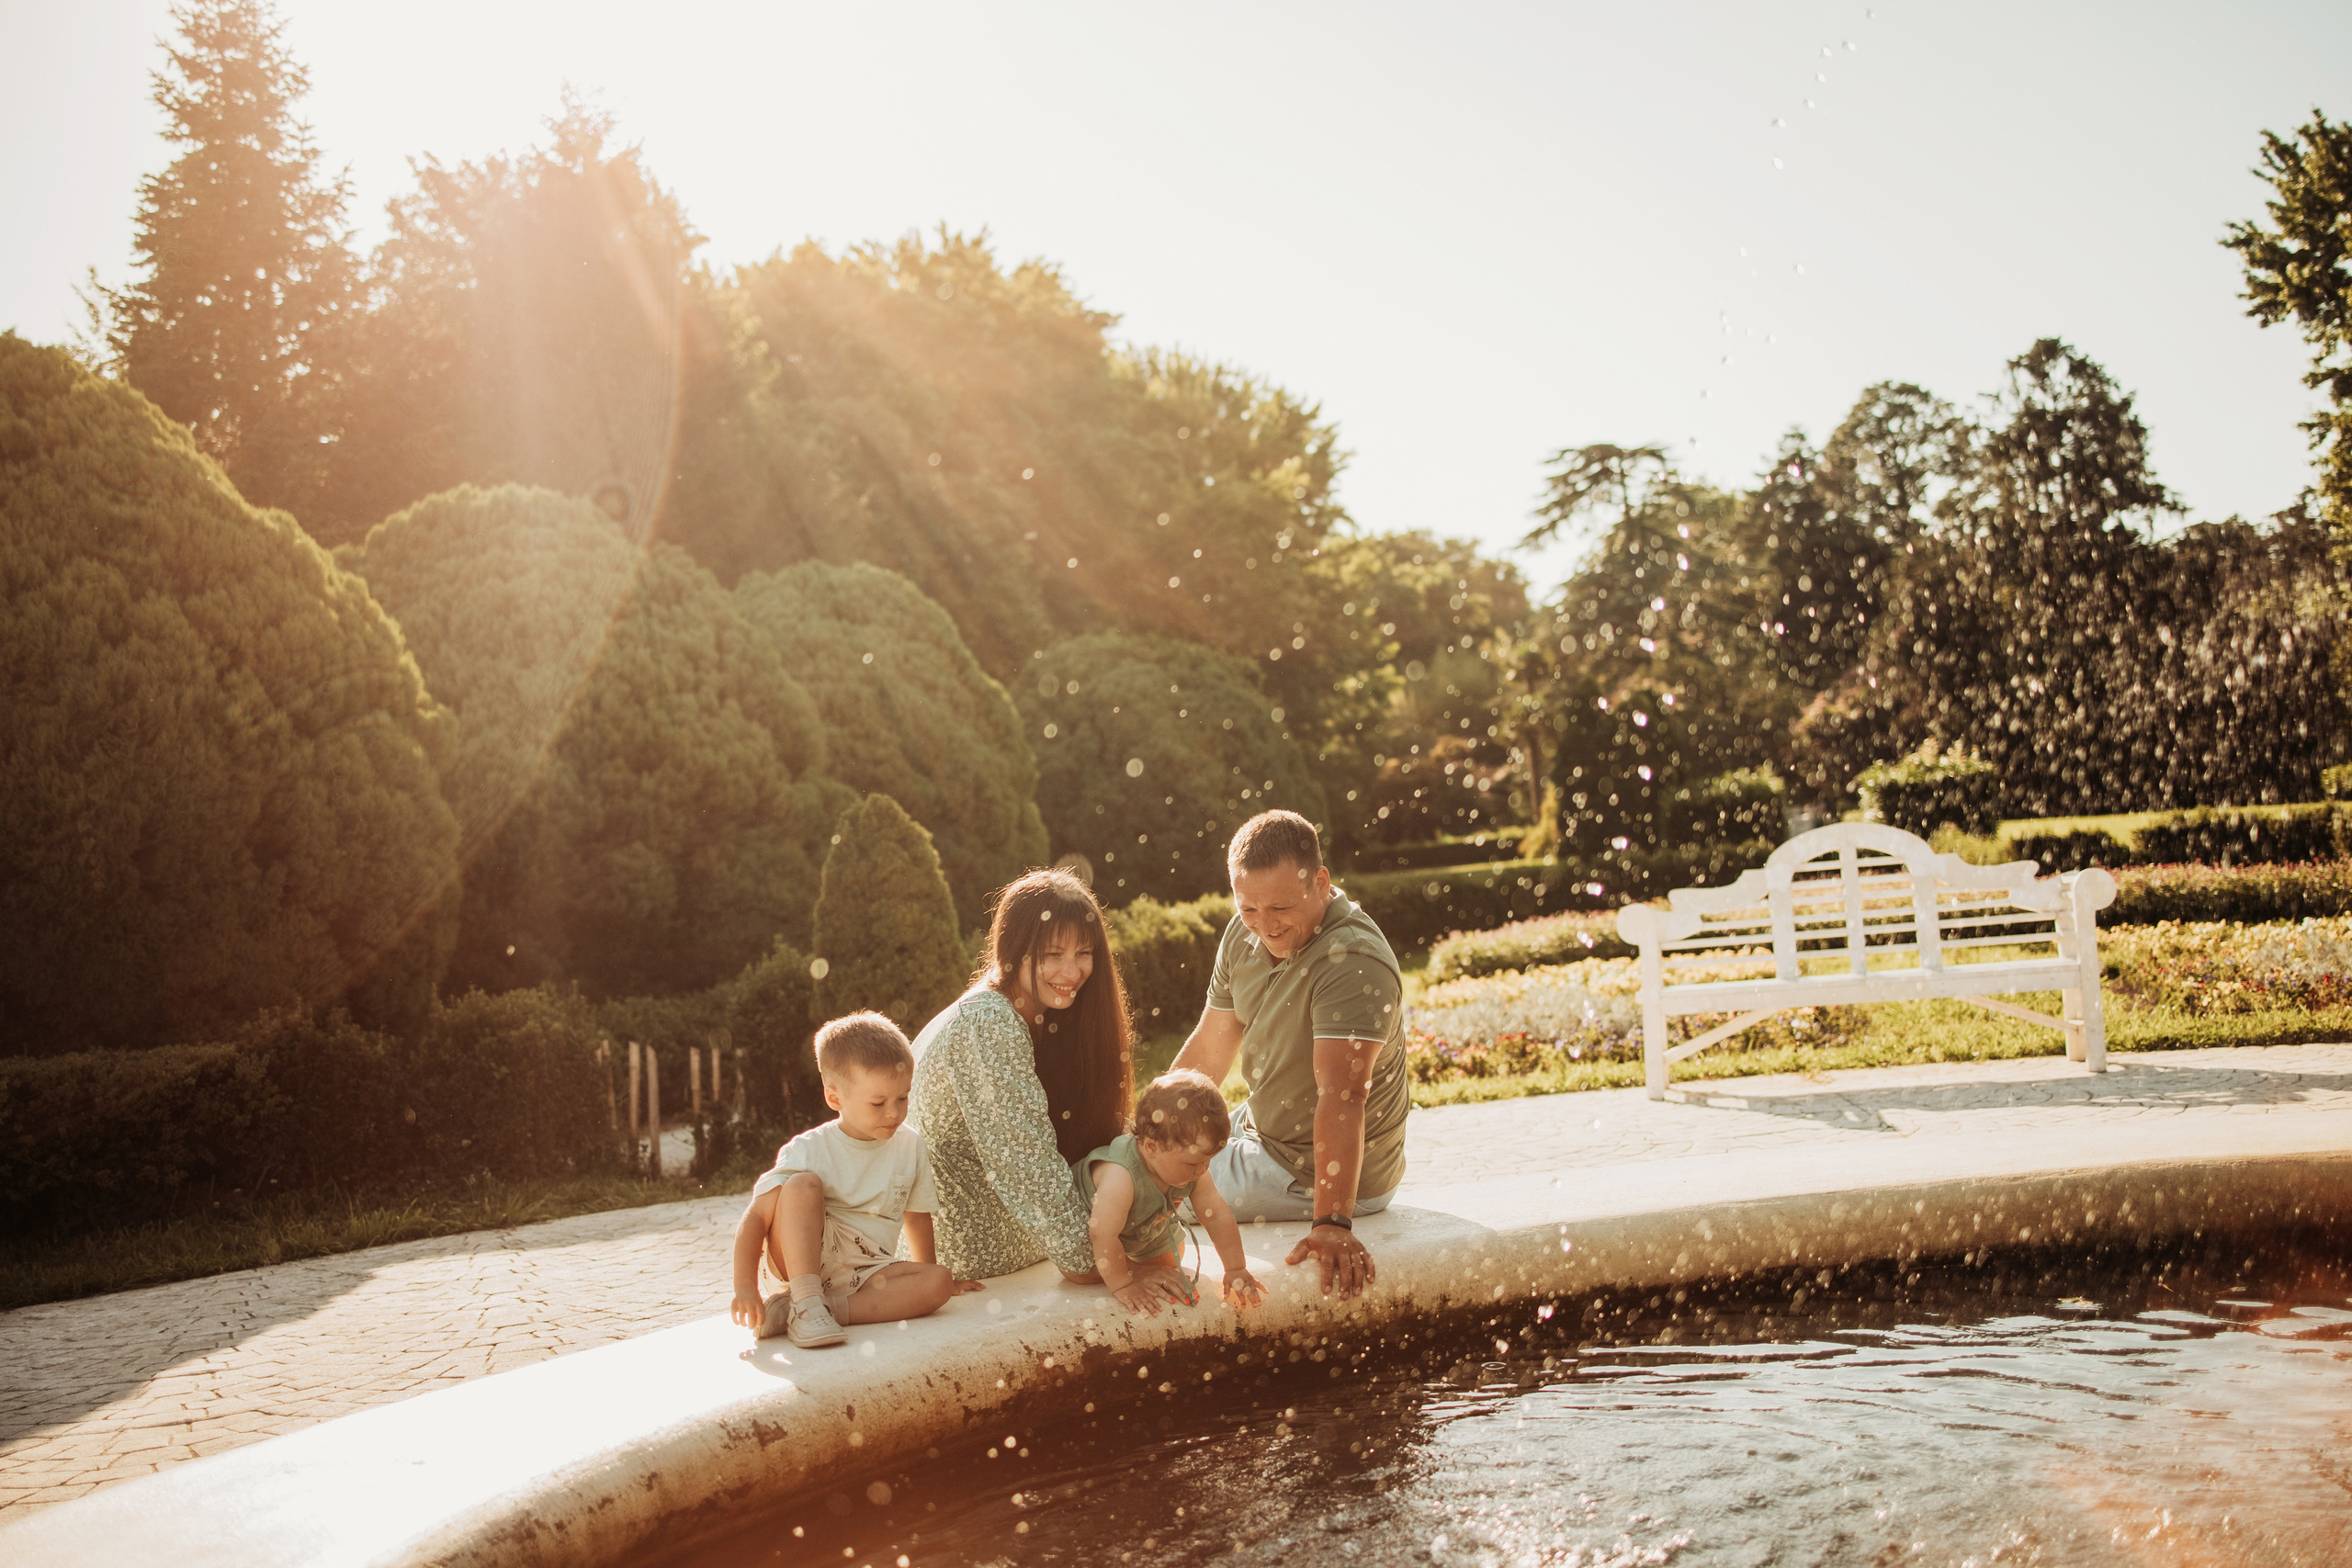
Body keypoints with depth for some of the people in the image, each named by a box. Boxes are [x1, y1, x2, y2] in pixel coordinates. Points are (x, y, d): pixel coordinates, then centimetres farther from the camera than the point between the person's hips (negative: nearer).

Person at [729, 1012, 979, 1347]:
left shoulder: (910, 1147, 4)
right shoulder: (809, 1150, -9)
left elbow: (917, 1216, 18)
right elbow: (756, 1218, -14)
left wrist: (929, 1277, 27)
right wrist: (745, 1286, -26)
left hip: (863, 1275, 4)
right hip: (804, 1259, -4)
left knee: (939, 1283, -25)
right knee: (804, 1184, -26)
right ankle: (805, 1302, -31)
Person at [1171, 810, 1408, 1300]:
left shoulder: (1352, 962, -31)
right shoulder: (1245, 933, -3)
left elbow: (1341, 1095, -38)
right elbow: (1210, 1048, 6)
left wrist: (1332, 1224, -42)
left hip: (1312, 1171, -9)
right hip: (1262, 1129, 9)